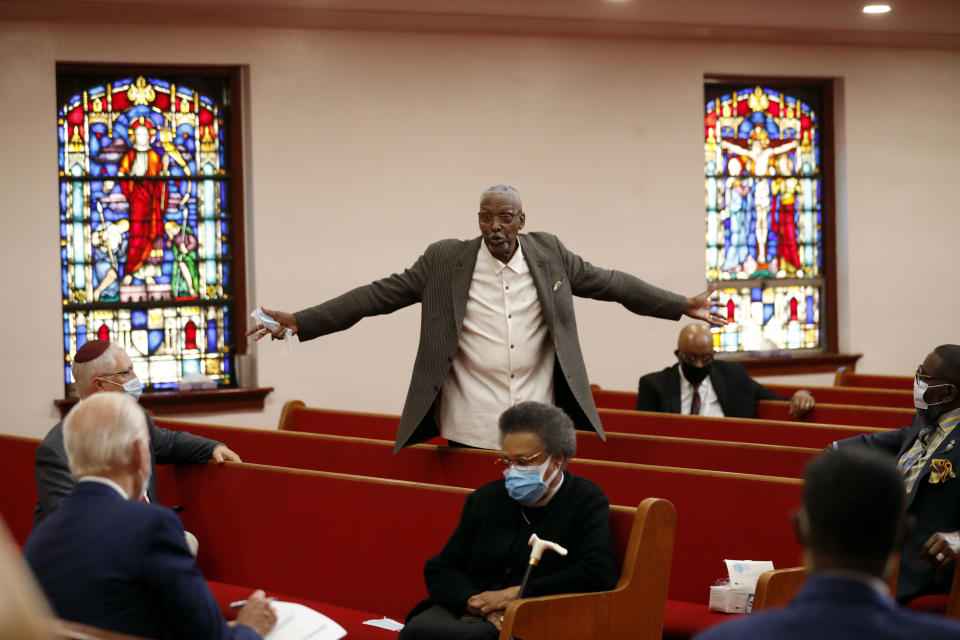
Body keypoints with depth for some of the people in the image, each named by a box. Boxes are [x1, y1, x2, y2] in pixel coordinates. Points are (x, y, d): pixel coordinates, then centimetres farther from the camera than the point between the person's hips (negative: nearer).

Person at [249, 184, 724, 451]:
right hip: (469, 433, -1)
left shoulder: (550, 256, 6)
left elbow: (608, 283, 13)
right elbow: (379, 295, -2)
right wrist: (301, 322, -9)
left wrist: (680, 306, 12)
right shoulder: (445, 261, 0)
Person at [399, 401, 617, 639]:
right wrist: (474, 601, -9)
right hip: (470, 613, 5)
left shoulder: (588, 502, 4)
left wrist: (514, 593, -12)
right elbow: (440, 569, 15)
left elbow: (598, 573, -11)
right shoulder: (485, 499, 16)